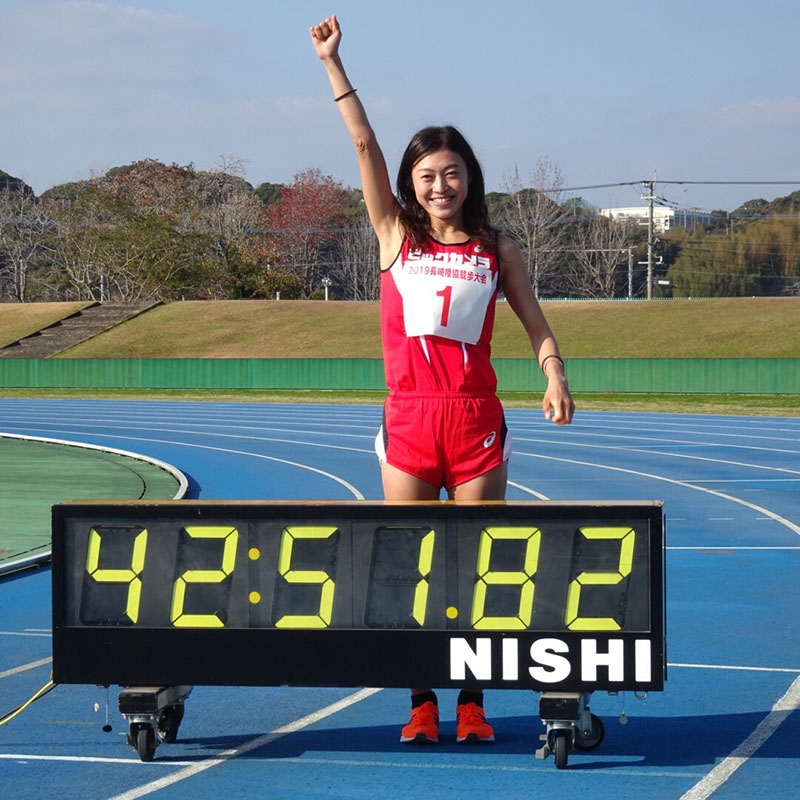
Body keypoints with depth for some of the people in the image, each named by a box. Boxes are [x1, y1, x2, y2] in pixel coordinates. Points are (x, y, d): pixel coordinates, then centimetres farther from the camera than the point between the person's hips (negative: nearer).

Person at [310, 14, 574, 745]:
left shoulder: (496, 250, 8)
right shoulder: (396, 235, 7)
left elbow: (534, 322, 9)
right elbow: (364, 144, 0)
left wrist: (555, 376, -10)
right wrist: (333, 63, -5)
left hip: (475, 419, 0)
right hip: (408, 417, 0)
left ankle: (472, 703, 11)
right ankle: (422, 704, 10)